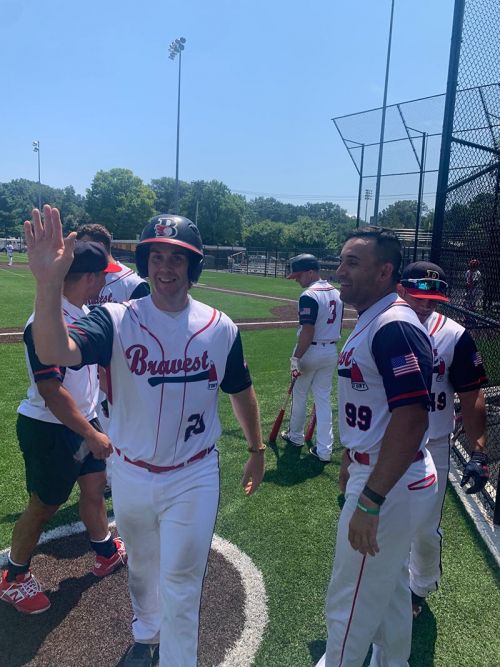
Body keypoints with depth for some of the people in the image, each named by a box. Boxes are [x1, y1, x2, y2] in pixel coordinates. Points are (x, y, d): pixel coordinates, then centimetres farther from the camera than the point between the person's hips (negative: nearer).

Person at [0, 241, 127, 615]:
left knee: (94, 484, 20)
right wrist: (92, 435, -24)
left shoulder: (84, 313, 2)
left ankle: (106, 553, 41)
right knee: (45, 505, 8)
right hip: (49, 430, -8)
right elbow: (51, 391, -29)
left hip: (82, 421, 8)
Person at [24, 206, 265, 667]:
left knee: (180, 582, 8)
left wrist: (257, 448, 10)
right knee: (141, 567, 26)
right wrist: (48, 283, -49)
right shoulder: (117, 320, -15)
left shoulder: (221, 328, -10)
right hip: (131, 475, 2)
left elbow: (240, 390, 5)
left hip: (194, 478, -2)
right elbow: (54, 352, -33)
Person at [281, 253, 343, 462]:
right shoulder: (336, 293, 7)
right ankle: (324, 450, 10)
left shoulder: (309, 296, -19)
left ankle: (296, 436, 33)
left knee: (299, 395, 14)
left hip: (310, 351, -7)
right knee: (324, 398, 10)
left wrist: (296, 358, -21)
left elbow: (307, 332, -24)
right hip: (331, 352, 7)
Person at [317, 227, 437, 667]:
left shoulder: (395, 327, -23)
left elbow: (412, 419, -29)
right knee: (391, 587, 26)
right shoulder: (369, 322, 8)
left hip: (390, 486, -10)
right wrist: (351, 458, 22)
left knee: (352, 601, 8)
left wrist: (369, 501, -28)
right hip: (375, 474, 10)